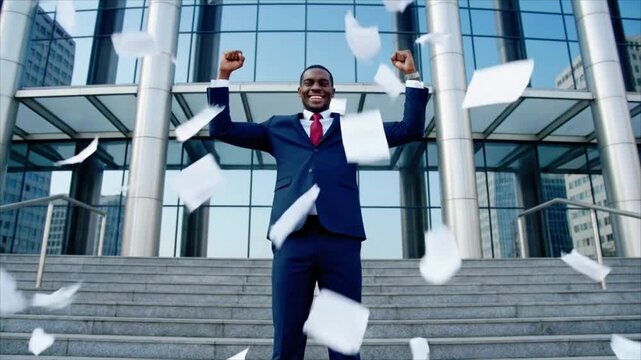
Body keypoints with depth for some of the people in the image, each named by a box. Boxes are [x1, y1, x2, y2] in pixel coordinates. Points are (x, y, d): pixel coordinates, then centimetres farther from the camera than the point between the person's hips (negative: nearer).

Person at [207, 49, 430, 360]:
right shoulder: (278, 127, 22)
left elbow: (410, 130, 15)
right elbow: (221, 129, 19)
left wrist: (411, 76, 11)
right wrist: (223, 75, 14)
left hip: (341, 238, 0)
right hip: (292, 238, 1)